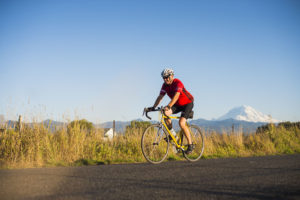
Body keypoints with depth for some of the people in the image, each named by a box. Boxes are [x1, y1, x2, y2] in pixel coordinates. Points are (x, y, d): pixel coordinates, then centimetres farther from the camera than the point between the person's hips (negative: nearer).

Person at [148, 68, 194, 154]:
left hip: (188, 103, -6)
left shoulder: (177, 83, -27)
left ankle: (190, 145, -10)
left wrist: (169, 106, -55)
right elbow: (160, 97, -11)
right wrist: (153, 107, -25)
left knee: (181, 123, -24)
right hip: (177, 104, 6)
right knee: (165, 113, -21)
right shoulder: (165, 85, -7)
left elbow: (176, 95, -42)